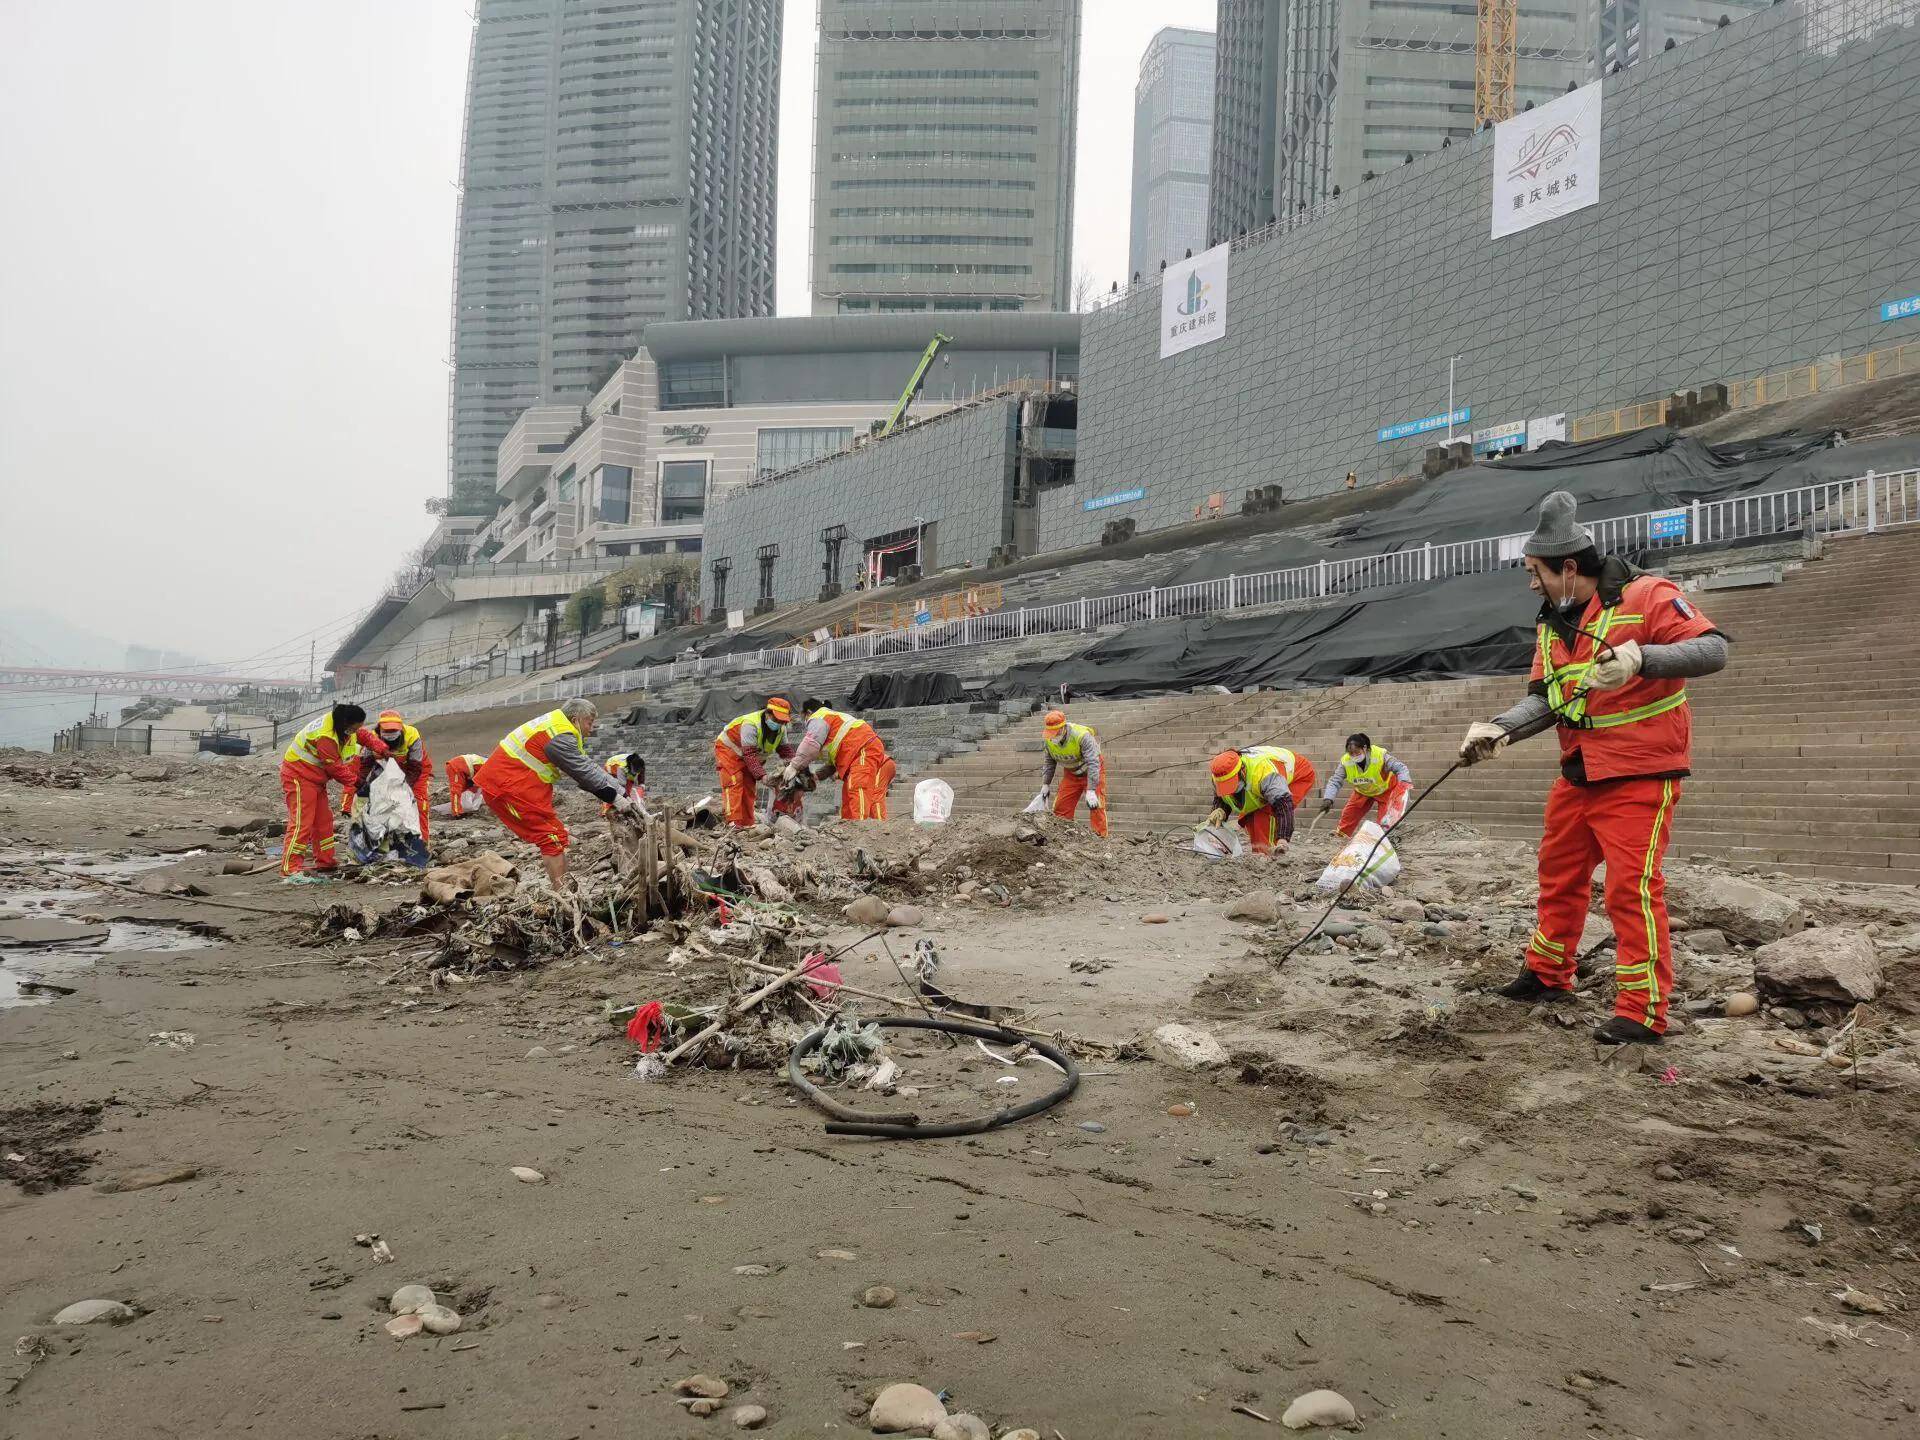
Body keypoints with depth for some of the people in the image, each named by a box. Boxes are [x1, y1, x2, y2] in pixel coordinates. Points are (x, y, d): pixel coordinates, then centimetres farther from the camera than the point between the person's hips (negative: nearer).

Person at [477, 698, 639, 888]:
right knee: (553, 837, -9)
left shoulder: (557, 726, 14)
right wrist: (617, 799, -11)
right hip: (506, 787, -10)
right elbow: (584, 773, -17)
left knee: (556, 835, 12)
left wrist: (623, 794, 5)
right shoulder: (560, 737, -18)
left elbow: (589, 769, 11)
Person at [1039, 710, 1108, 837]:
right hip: (1071, 774, 6)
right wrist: (1046, 784, 5)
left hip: (1091, 771, -6)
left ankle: (1100, 838, -9)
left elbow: (1093, 763, -37)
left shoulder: (1082, 736, -34)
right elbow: (1049, 762, 5)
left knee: (1096, 806, -14)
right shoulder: (1049, 739, -13)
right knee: (1061, 807, 1)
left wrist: (1091, 791, -41)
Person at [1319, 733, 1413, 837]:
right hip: (1362, 792, 3)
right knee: (1348, 814, 1)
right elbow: (1335, 781, -24)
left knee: (1386, 821, -16)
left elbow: (1400, 768, -30)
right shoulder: (1345, 761, -26)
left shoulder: (1380, 755, -34)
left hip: (1385, 789, -3)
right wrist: (1328, 799, -40)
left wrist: (1405, 783, -50)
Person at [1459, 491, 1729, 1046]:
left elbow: (1713, 650, -21)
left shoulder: (1647, 597, -13)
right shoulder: (1553, 624, 10)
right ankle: (1549, 973, 37)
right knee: (1559, 874, 19)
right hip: (1577, 775, 8)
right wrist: (1499, 728, -14)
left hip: (1639, 776, -8)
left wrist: (1642, 658, -36)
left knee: (1632, 888, -10)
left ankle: (1642, 1013, -1)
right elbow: (1544, 699, 4)